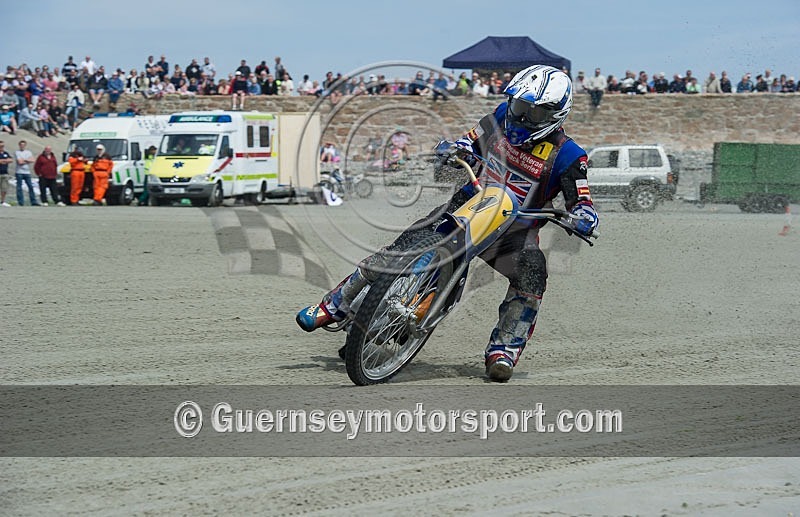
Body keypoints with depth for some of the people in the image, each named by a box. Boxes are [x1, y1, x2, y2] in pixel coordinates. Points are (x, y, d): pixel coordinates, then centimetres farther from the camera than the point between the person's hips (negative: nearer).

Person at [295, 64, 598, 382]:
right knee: (405, 245, -10)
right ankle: (333, 306, 3)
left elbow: (584, 207, -14)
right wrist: (452, 148, -7)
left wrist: (582, 219, -39)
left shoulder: (565, 155, -13)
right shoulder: (503, 116, 0)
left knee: (532, 275, -32)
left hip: (515, 228, -3)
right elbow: (471, 142, 17)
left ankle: (503, 351, -18)